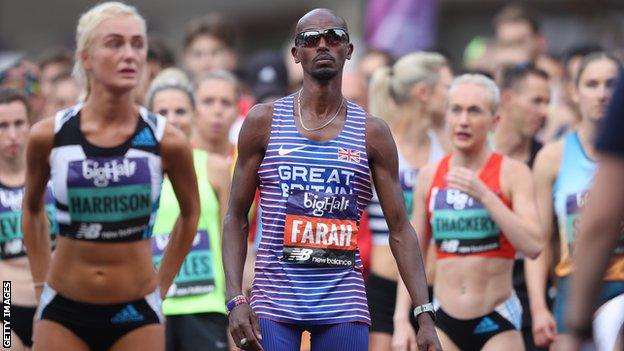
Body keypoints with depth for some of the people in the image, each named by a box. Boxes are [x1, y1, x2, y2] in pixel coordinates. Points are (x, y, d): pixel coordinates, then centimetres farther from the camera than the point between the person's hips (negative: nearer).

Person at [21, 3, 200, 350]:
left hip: (136, 315, 0)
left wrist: (161, 285, 10)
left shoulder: (166, 141, -8)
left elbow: (190, 213, 11)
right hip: (63, 313, 0)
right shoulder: (49, 136, -6)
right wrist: (41, 282, 11)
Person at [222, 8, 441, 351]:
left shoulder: (372, 133, 7)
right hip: (275, 295, -1)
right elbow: (236, 218, 5)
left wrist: (424, 315, -3)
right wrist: (235, 299, -8)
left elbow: (400, 230, 6)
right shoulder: (264, 122, 5)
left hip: (343, 301, 1)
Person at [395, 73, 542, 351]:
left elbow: (532, 245, -17)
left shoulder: (512, 172, -5)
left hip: (497, 322, -3)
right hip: (443, 321, 3)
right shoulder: (429, 176, 6)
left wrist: (484, 195, -22)